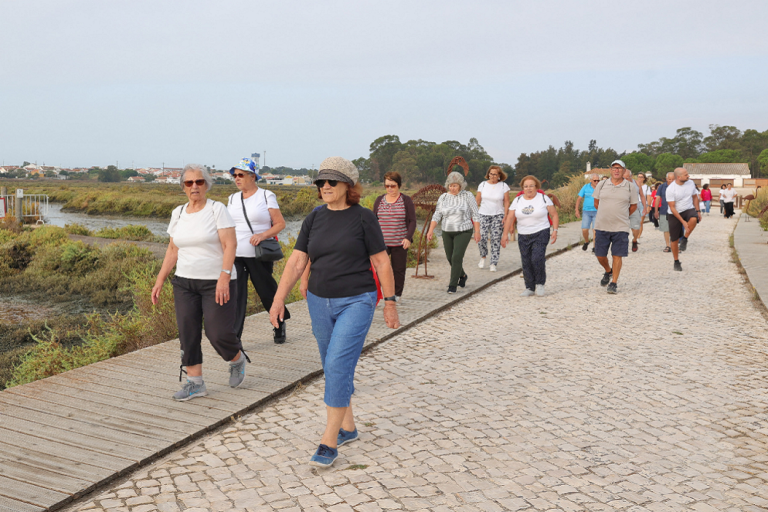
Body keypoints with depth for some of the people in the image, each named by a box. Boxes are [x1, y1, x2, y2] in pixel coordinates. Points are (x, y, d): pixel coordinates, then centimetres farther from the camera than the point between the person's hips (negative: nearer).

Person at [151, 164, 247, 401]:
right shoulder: (178, 213, 9)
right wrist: (160, 280, 10)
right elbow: (173, 250, 15)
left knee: (218, 332, -7)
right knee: (187, 333, 2)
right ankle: (195, 383, 13)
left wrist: (224, 277, -23)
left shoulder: (217, 209, -7)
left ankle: (237, 360, 25)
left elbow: (230, 244, -14)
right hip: (185, 282, 5)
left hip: (216, 282, -5)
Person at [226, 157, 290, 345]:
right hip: (235, 255, 4)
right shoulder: (233, 199, 14)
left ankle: (279, 324, 36)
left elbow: (280, 223, -4)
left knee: (267, 291, 9)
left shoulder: (266, 196, -2)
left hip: (259, 256, -4)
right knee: (235, 296, -6)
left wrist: (263, 235, -20)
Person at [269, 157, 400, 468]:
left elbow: (381, 263, -3)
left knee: (338, 366, -13)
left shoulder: (363, 218, -6)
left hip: (356, 302, -5)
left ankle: (329, 442, -5)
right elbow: (296, 261, 4)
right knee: (333, 368, 13)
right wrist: (279, 299, -4)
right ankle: (347, 427, 31)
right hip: (320, 303, 5)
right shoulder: (314, 220, 6)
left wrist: (390, 303, -3)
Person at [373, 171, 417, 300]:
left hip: (400, 242, -1)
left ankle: (397, 294, 19)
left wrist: (408, 238, -12)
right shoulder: (379, 200, 8)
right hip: (381, 242, 2)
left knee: (398, 269, 5)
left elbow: (412, 221, 0)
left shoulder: (406, 200, 1)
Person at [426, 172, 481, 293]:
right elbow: (437, 215, 0)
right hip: (447, 232, 4)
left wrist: (477, 231, -8)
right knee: (450, 258, 11)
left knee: (457, 257, -14)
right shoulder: (443, 198, 3)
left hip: (463, 232, -4)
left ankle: (453, 284, -4)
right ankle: (462, 276, 38)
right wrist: (431, 230, -12)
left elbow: (475, 215, -3)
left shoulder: (468, 196, -5)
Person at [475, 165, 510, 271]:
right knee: (481, 237, -9)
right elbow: (477, 200, 6)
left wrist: (505, 216, -7)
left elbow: (506, 202, 0)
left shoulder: (504, 186, 0)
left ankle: (493, 264, 3)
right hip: (483, 214, 1)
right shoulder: (483, 185, 3)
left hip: (497, 215, -1)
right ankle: (483, 257, 18)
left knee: (495, 239, -4)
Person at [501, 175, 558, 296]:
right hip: (523, 236, 3)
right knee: (526, 262, 2)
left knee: (537, 258, -19)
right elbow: (510, 218, 4)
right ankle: (529, 288, 13)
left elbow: (554, 214, 2)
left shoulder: (543, 198, -1)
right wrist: (505, 234, -1)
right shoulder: (517, 200, 5)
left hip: (541, 233, -3)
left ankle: (540, 283, 2)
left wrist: (555, 230, -7)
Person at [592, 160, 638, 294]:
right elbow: (596, 203, 14)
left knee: (617, 255, -2)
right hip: (601, 226, 2)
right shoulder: (602, 184, 4)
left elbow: (633, 206, 10)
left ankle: (614, 283, 8)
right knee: (600, 255, 6)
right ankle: (608, 271, 35)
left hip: (620, 228, -2)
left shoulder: (631, 186, 1)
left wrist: (621, 217, 11)